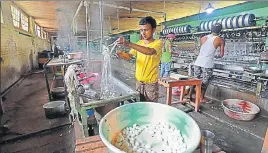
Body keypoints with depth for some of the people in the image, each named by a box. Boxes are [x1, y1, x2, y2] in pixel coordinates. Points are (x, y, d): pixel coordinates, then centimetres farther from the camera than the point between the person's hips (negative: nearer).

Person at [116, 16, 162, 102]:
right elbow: (129, 56, 1)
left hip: (151, 83, -5)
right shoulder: (139, 43, 6)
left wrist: (129, 44, -42)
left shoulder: (158, 43, -13)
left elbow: (150, 51, -35)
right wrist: (121, 54, -23)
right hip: (139, 82, 5)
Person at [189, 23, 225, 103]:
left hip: (198, 62, 3)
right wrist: (217, 56, 29)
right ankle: (202, 98, 21)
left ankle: (190, 95, 17)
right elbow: (221, 54, 7)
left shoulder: (203, 38, 9)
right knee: (205, 82, 10)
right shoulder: (220, 40, 2)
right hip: (207, 64, -3)